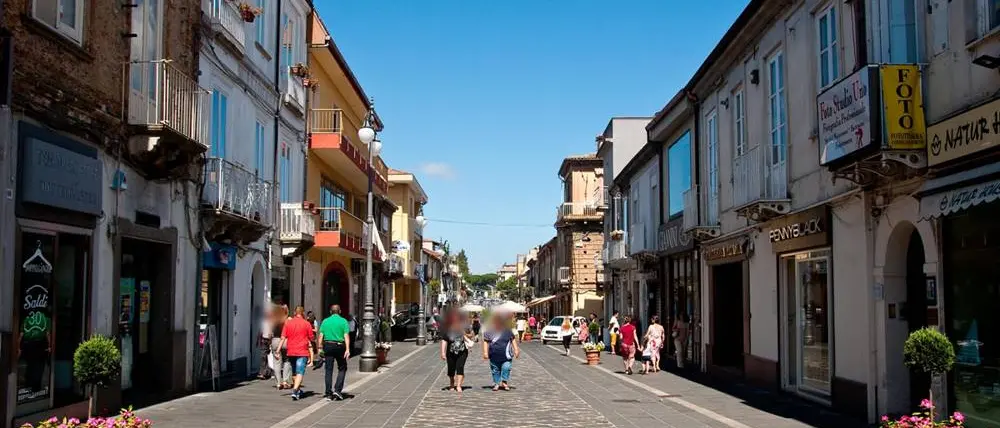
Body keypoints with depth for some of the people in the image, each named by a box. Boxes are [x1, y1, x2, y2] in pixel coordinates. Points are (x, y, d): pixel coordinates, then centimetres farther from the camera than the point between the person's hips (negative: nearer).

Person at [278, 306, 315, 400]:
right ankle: (295, 391, -24)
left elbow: (283, 338, 0)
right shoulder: (306, 324, -2)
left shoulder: (288, 323, 5)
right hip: (302, 352, -4)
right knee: (300, 372, -7)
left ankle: (297, 390, 34)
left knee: (294, 372, 19)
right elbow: (311, 339, 3)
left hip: (291, 351, 4)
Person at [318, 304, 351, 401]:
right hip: (339, 346, -2)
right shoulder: (343, 321, 0)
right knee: (342, 368, 12)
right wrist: (347, 349, -13)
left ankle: (328, 393, 5)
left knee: (328, 370, 5)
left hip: (328, 346, 2)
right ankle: (337, 390, 0)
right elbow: (346, 336, -9)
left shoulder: (325, 321, 7)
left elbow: (320, 336, 2)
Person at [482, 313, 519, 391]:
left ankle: (504, 382, 2)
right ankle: (497, 383, 19)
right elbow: (485, 342, 2)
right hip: (494, 357, 0)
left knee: (506, 368, -11)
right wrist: (485, 352, -5)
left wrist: (516, 350, 8)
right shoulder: (489, 332, 2)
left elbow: (513, 340, 14)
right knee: (495, 370, 6)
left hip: (506, 357, 0)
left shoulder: (507, 331, 7)